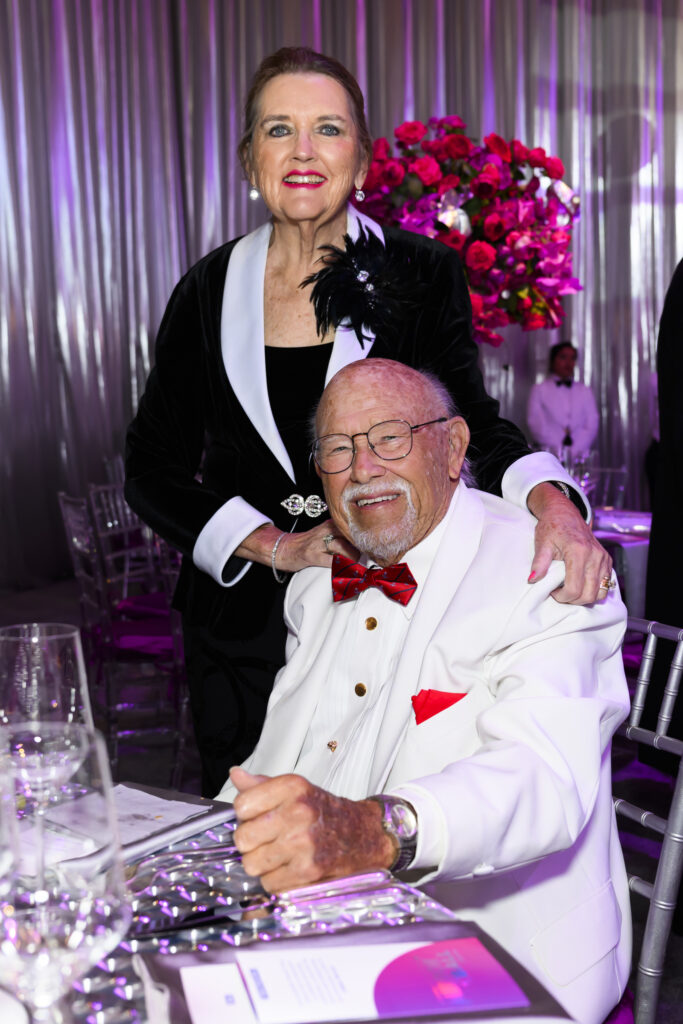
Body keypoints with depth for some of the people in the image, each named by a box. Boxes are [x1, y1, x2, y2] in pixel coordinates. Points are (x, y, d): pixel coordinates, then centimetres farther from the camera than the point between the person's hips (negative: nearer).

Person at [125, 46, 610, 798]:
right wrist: (277, 545, -11)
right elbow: (152, 465, 2)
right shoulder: (209, 291, 2)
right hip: (243, 625, 2)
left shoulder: (421, 275, -2)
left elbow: (473, 424, -3)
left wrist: (550, 499, -24)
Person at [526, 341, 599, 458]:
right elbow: (537, 425, 0)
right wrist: (560, 451, -9)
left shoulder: (585, 391, 18)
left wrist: (575, 451, -8)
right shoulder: (539, 390, 11)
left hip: (579, 455, 2)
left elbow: (591, 425, 8)